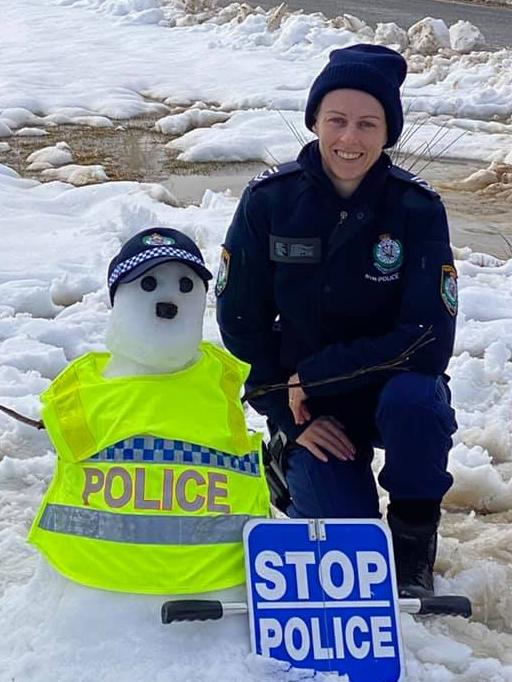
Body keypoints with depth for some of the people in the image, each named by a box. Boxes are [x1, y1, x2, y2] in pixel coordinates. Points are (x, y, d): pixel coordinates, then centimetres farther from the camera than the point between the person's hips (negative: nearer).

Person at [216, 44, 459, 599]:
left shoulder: (417, 209, -14)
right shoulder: (269, 200, -11)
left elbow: (429, 340, -20)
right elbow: (240, 324, -4)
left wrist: (313, 376, -21)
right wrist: (291, 417, -11)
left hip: (392, 390, 0)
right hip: (307, 406, 1)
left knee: (412, 398, -36)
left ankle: (414, 538, -8)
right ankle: (297, 471, 17)